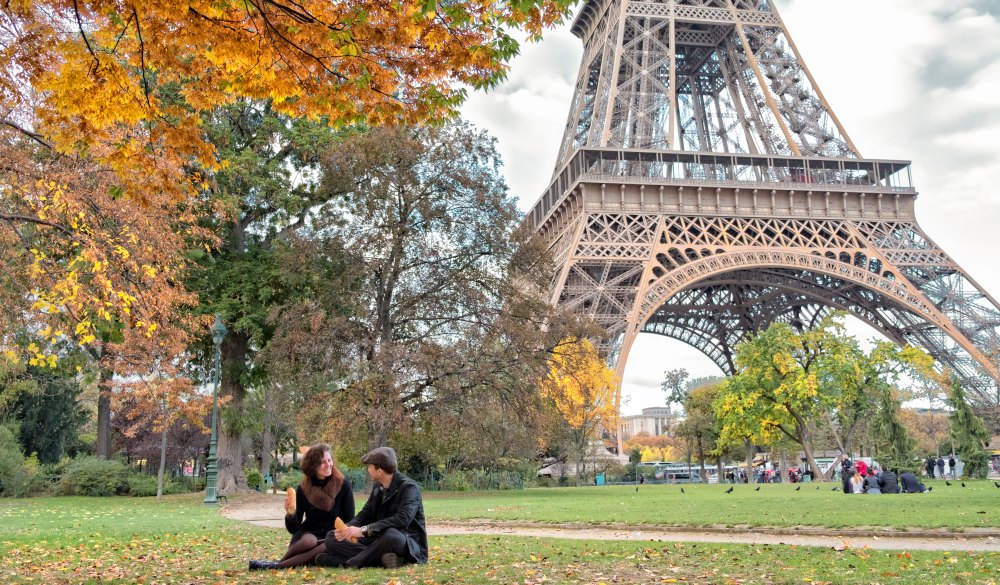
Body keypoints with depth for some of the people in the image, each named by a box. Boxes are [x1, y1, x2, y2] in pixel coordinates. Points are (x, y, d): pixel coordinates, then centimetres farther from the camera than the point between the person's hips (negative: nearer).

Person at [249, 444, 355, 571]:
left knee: (328, 547, -37)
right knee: (309, 541, -36)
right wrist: (290, 514, -20)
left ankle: (278, 565, -30)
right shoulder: (303, 489, 1)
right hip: (308, 534, 1)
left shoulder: (343, 485, -3)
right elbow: (293, 529, 1)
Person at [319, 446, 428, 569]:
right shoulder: (378, 487, 9)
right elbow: (364, 515, 11)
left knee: (392, 535, -42)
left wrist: (364, 530, -32)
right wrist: (346, 528, -11)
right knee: (332, 538, -4)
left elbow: (402, 519, -30)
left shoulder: (409, 487, -15)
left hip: (409, 545, -8)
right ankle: (382, 558, -24)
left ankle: (350, 563, -25)